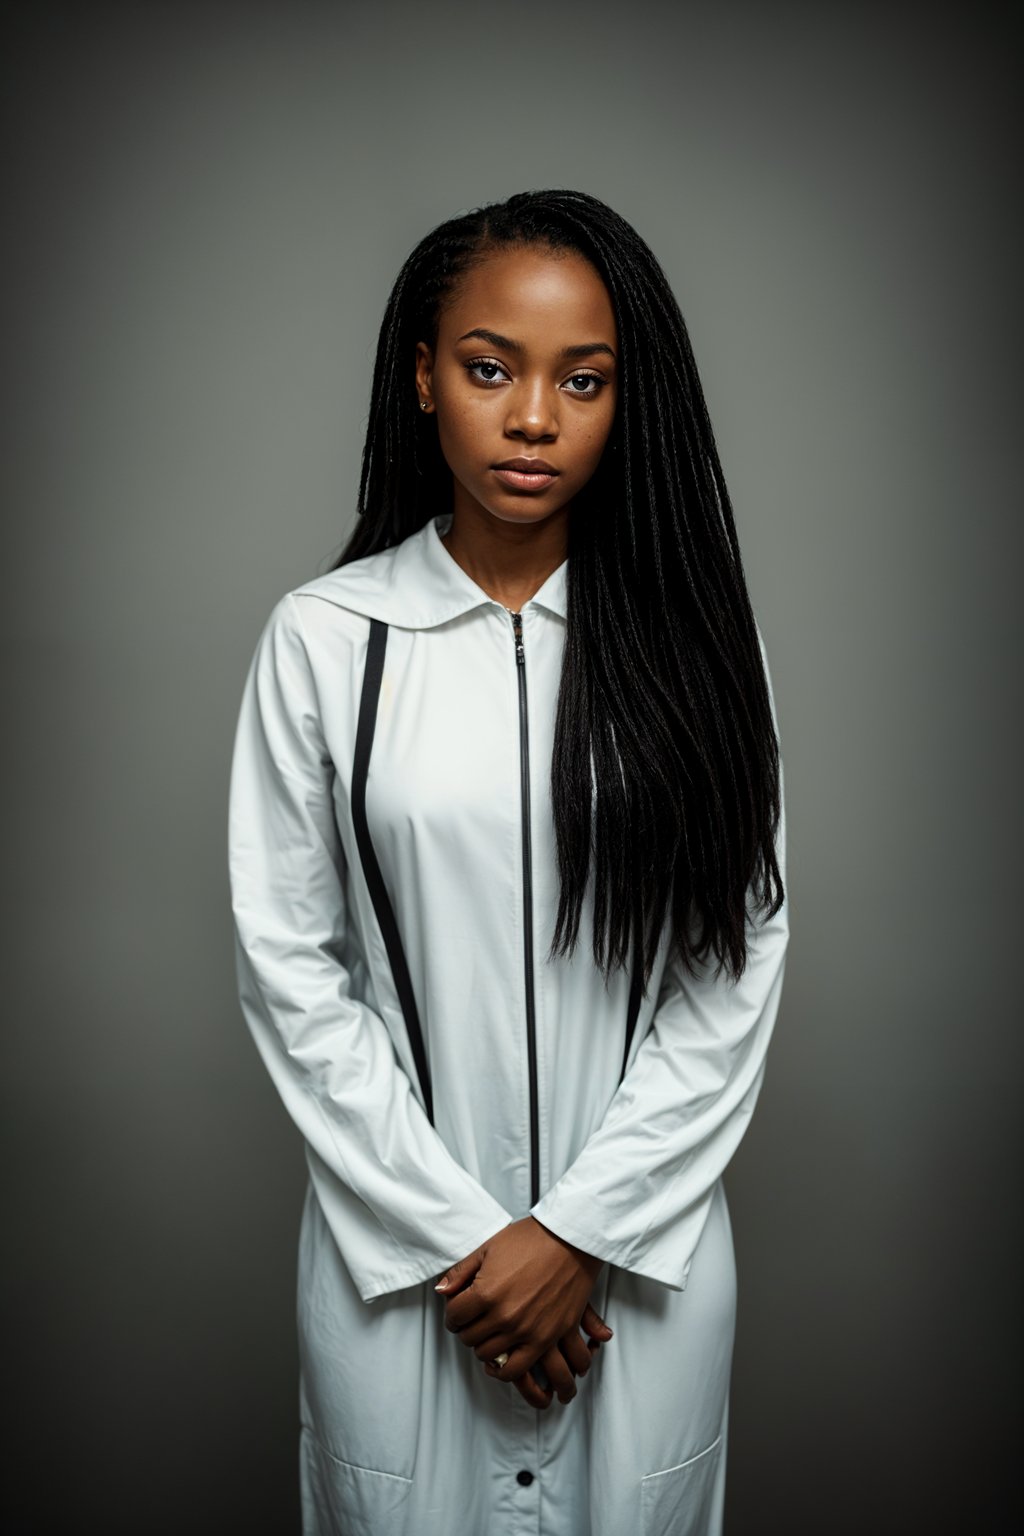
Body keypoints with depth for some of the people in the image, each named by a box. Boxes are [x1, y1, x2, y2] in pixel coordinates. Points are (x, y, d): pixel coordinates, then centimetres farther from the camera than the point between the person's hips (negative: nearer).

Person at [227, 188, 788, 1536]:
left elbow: (740, 966, -5)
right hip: (399, 1252, 0)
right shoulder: (323, 640, -7)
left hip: (646, 1241, 1)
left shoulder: (691, 637, -5)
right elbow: (288, 965, -6)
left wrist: (584, 1229, -9)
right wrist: (453, 1234, -8)